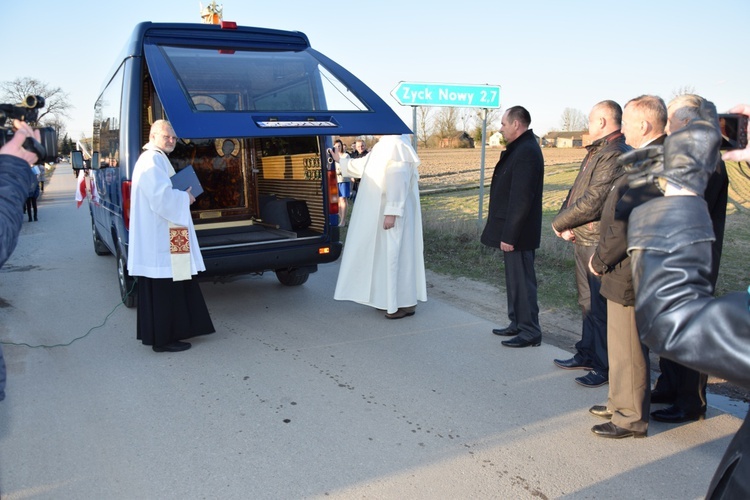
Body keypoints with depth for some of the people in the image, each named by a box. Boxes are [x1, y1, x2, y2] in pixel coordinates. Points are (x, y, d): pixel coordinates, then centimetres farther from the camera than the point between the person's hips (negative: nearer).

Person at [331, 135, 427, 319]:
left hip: (391, 212, -10)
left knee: (395, 253, -4)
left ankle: (406, 303, 5)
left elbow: (398, 182, -25)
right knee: (383, 253, 15)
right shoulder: (382, 146, 13)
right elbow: (363, 165, 28)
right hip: (378, 211, 10)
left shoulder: (396, 146, -19)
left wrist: (392, 212, -27)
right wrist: (342, 161, 39)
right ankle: (388, 298, 25)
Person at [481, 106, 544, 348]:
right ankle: (517, 324, 30)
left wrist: (509, 235, -22)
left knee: (522, 281, -1)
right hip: (511, 230, 10)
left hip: (518, 233, -10)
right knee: (514, 278, 18)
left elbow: (521, 199, -23)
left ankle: (530, 332, 10)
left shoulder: (526, 152, -19)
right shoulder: (520, 148, 14)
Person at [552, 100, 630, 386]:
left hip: (601, 243, -10)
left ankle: (606, 367, 10)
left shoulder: (615, 154, -18)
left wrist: (560, 223, -12)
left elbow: (593, 201, -24)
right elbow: (577, 191, 15)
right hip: (583, 240, 10)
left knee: (601, 307, -2)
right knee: (588, 303, 19)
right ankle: (587, 355, 33)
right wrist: (566, 221, -3)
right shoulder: (596, 152, 16)